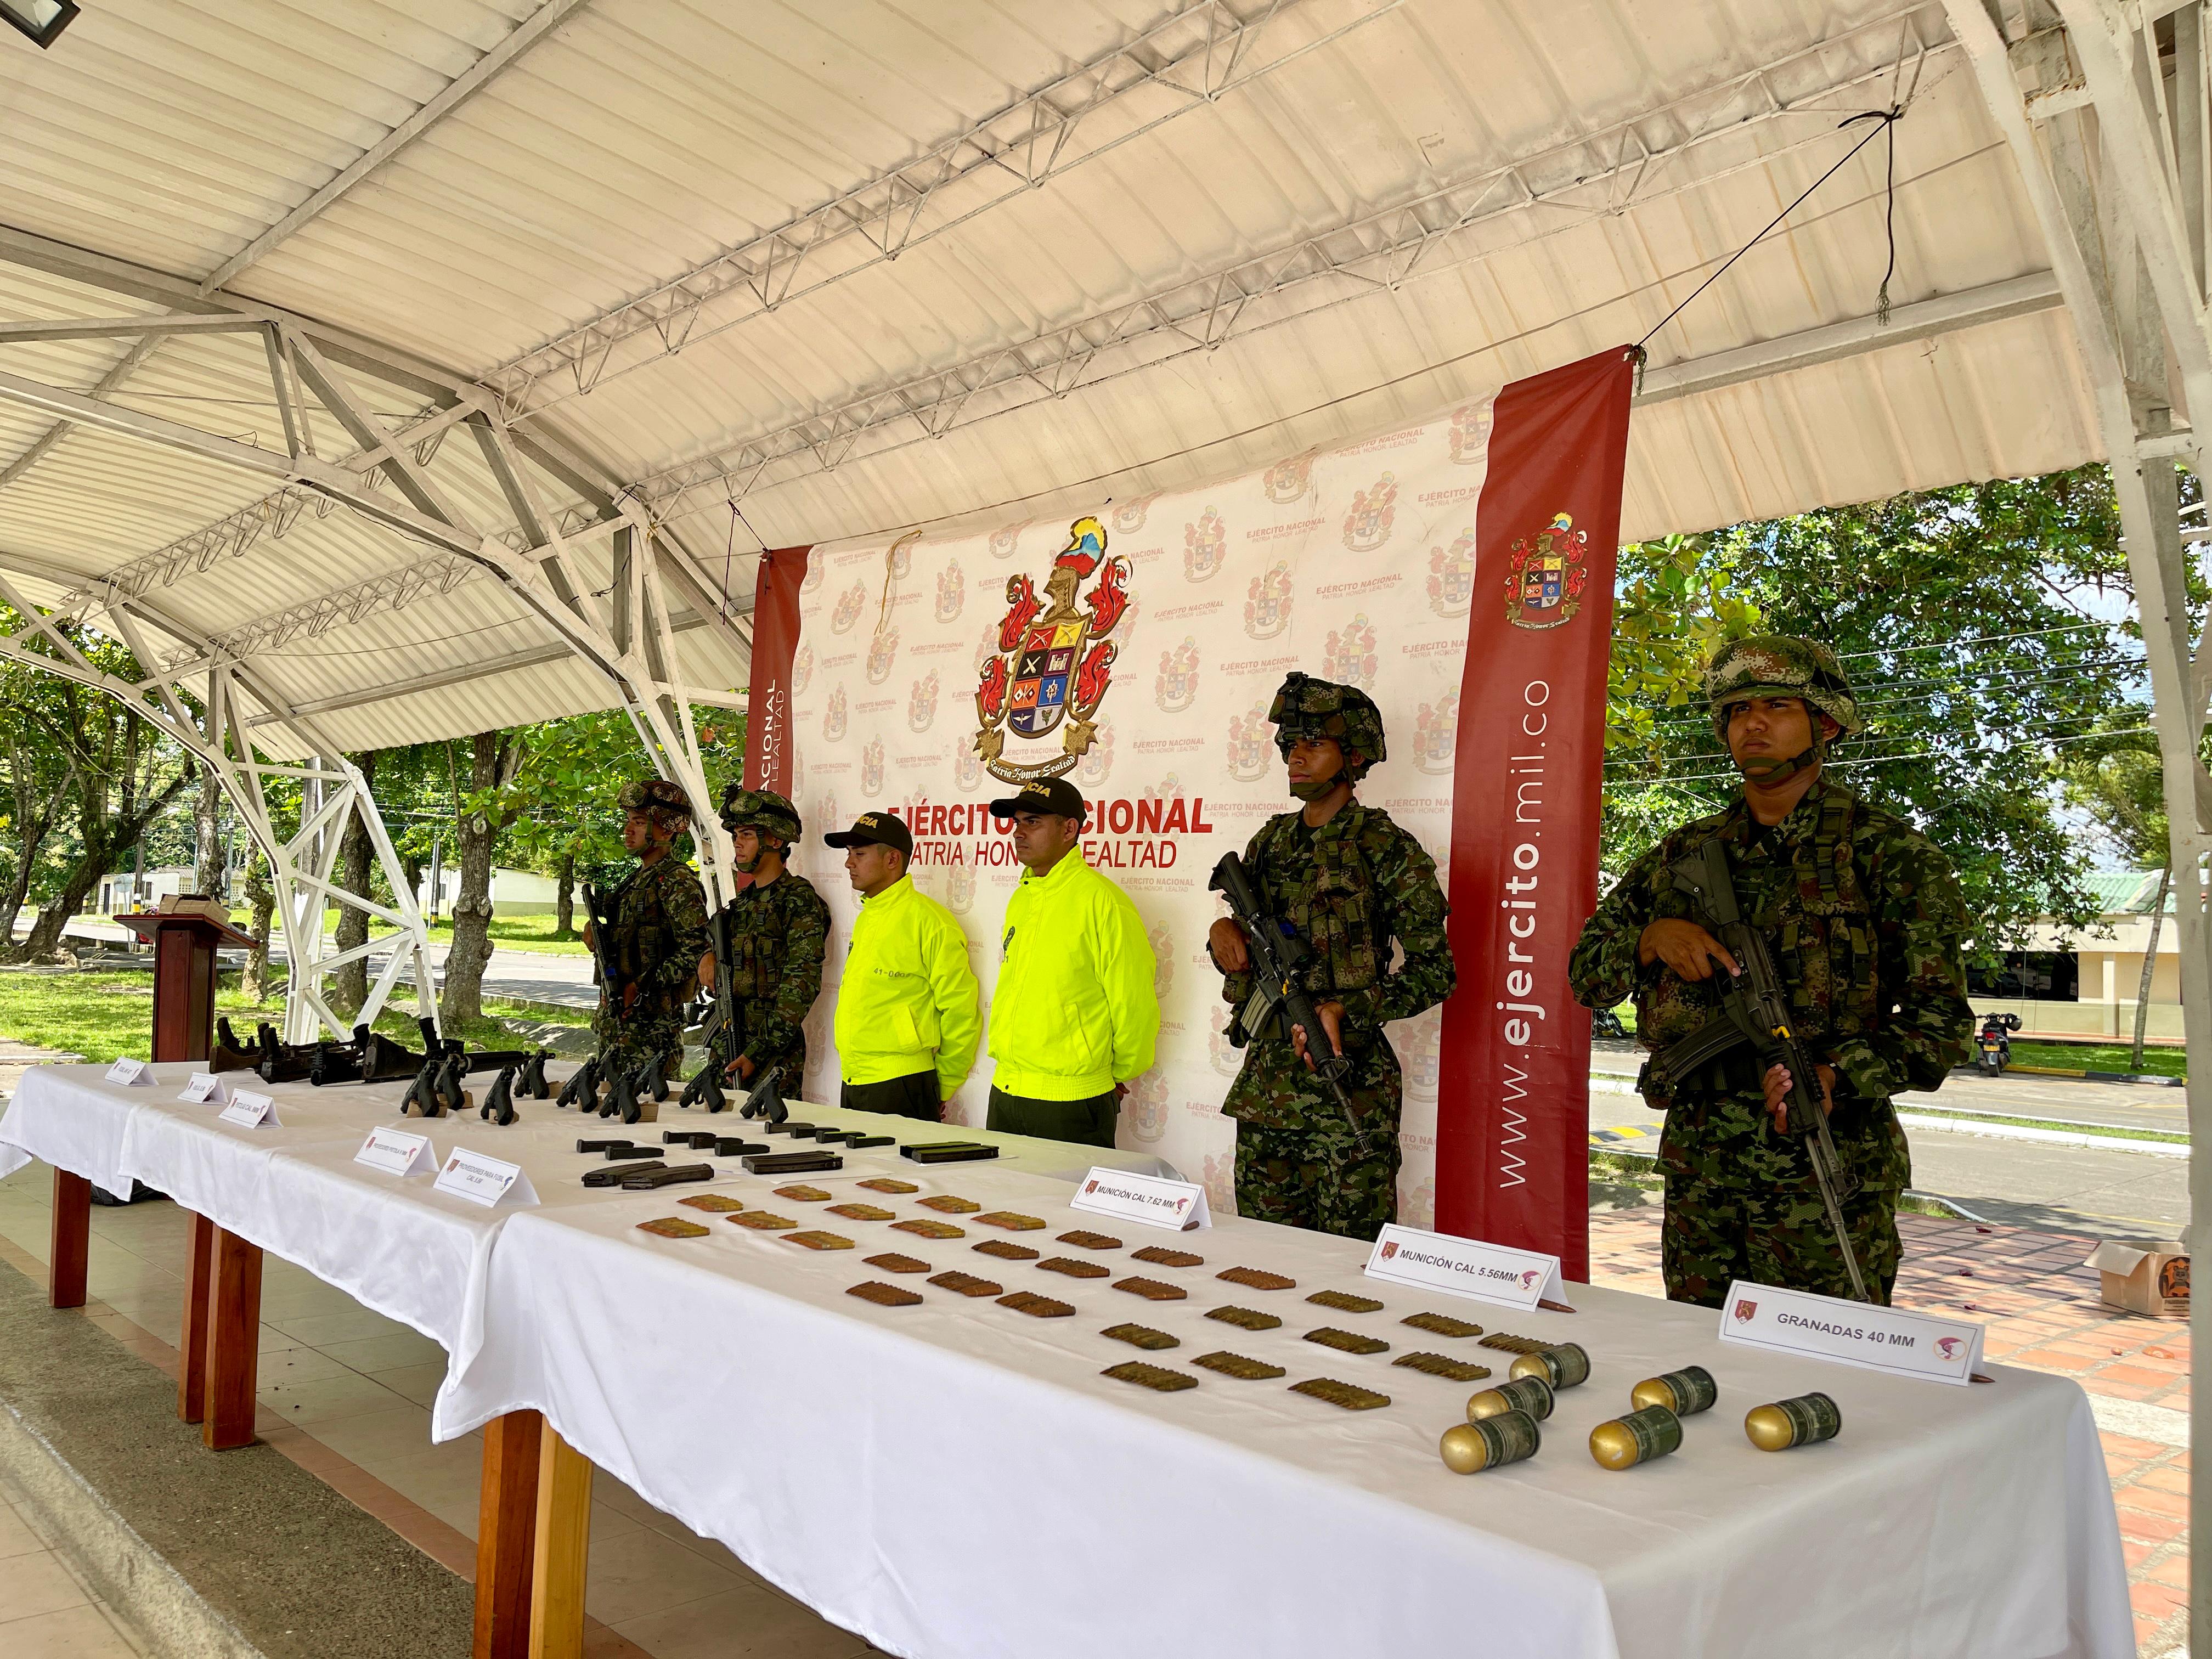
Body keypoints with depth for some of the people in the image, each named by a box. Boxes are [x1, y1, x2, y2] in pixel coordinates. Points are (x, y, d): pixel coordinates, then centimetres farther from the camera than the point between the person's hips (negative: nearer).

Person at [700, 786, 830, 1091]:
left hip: (774, 1054, -8)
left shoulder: (800, 900, -10)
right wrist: (710, 954, 5)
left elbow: (801, 987, -17)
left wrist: (757, 1053, -21)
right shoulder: (743, 901, 16)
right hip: (728, 1044, 8)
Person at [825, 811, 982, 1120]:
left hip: (899, 1085, -8)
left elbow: (961, 1012, -11)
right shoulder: (865, 919, 15)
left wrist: (942, 1088, -3)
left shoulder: (928, 919, -12)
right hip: (853, 1083, 8)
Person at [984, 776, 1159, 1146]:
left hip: (1070, 1099, -7)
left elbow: (1134, 1004, -10)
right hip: (1005, 1091, 8)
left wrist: (1119, 1073, 1)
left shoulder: (1102, 900, -14)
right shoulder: (1020, 900, 11)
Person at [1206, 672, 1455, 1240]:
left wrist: (1348, 1009, -19)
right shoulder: (1270, 842, 11)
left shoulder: (1386, 848, -8)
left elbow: (1435, 970, -8)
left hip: (1350, 1082, -6)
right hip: (1266, 1080, 6)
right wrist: (1223, 931, -3)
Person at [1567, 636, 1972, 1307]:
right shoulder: (1684, 854, 11)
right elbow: (1585, 973, 12)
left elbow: (1941, 1022, -5)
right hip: (1697, 1173, 4)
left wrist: (1838, 1075, -22)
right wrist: (1651, 938, -9)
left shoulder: (1887, 853, -2)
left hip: (1824, 1180, -4)